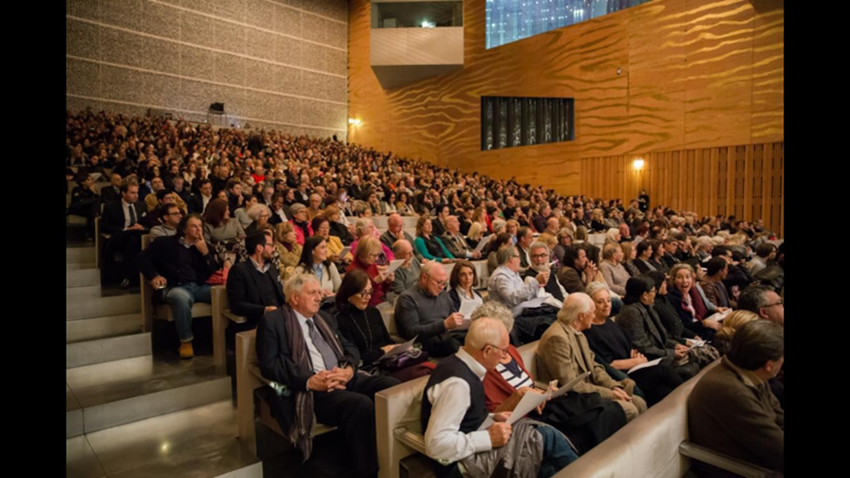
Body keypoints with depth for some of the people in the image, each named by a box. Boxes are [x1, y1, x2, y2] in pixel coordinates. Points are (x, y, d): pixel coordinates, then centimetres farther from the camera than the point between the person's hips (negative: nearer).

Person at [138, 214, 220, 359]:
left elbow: (215, 272, 10)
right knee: (182, 297, -41)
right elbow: (143, 257, 12)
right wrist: (154, 275, -3)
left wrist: (206, 253, -2)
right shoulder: (167, 243, 14)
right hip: (175, 287, -3)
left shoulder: (205, 246, 21)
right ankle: (186, 341, -24)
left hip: (200, 287, 3)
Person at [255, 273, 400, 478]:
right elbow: (269, 364, -7)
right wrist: (309, 381, -20)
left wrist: (348, 369, -7)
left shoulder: (325, 320, 25)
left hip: (345, 379, 7)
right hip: (310, 389, -6)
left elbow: (350, 348, 17)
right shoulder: (272, 321, 5)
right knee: (361, 404, -33)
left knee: (392, 385, -20)